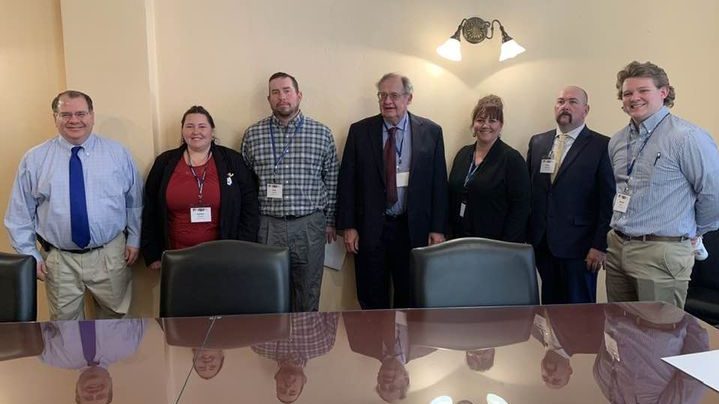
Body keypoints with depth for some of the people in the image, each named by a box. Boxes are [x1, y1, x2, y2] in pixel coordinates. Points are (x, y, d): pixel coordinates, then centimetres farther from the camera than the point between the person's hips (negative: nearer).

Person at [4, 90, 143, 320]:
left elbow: (134, 202, 6)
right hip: (59, 260, 0)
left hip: (111, 256, 0)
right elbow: (20, 213, 3)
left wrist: (134, 240, 3)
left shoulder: (117, 153, 0)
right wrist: (30, 255, -1)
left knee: (114, 320, 14)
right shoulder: (34, 159, -1)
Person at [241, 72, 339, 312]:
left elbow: (332, 180, 6)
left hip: (309, 225, 0)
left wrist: (330, 220, 5)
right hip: (267, 226, 0)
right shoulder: (252, 134, 4)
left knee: (308, 297, 9)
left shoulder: (321, 133, 2)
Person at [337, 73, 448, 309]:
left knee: (410, 299, 11)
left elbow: (439, 183, 1)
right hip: (370, 228, 0)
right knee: (372, 301, 10)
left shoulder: (431, 132, 1)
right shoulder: (360, 131, 1)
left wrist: (438, 229, -2)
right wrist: (348, 226, -4)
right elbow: (347, 181, 1)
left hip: (413, 229, 0)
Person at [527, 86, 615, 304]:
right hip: (542, 245, 4)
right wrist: (525, 236, 6)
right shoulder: (537, 142, 11)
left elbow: (608, 200, -7)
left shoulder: (601, 146, -4)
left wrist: (600, 245, -11)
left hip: (579, 246, -4)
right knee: (549, 307, 13)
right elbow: (528, 191, 10)